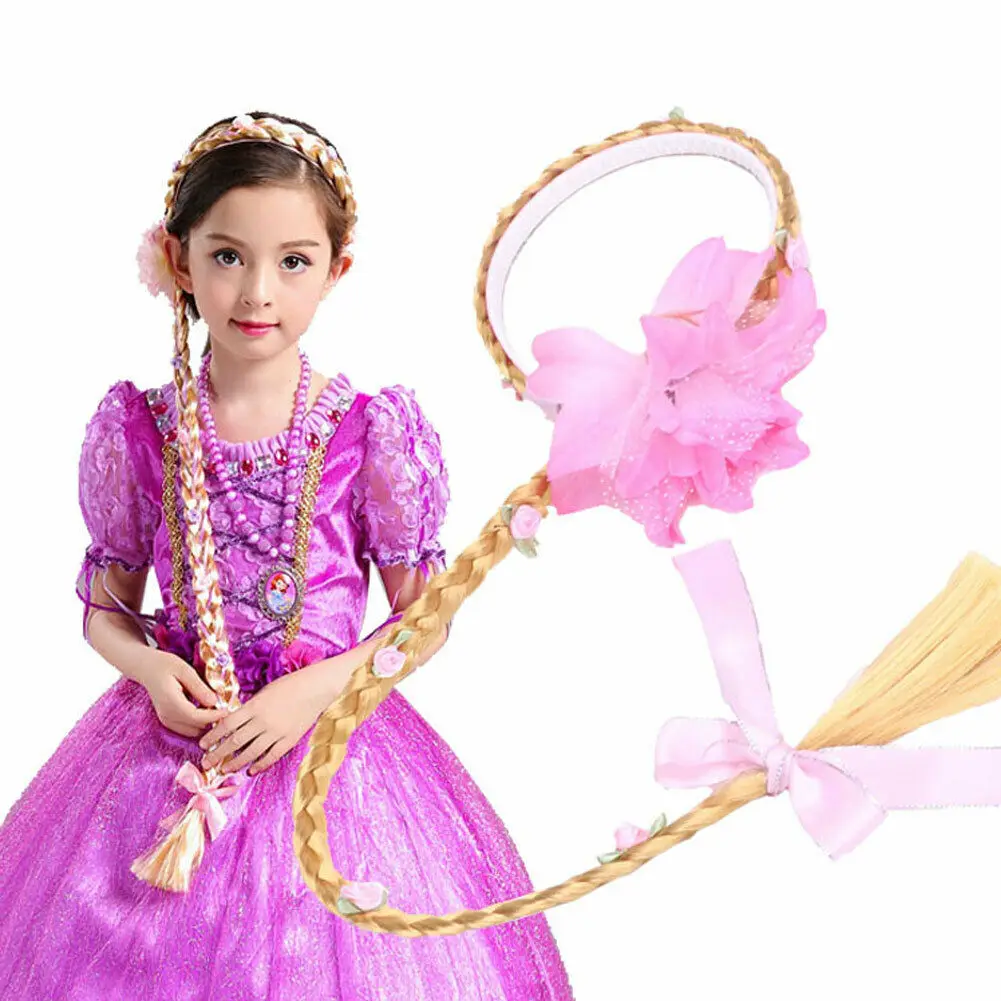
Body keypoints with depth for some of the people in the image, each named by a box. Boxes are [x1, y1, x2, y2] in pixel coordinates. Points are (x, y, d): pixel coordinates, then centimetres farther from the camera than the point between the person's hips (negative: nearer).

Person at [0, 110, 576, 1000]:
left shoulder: (376, 431, -9)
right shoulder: (136, 428, -3)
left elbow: (423, 618, -2)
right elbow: (107, 607, 8)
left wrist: (316, 689, -15)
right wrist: (151, 668, -12)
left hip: (328, 741, -1)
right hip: (175, 734, 2)